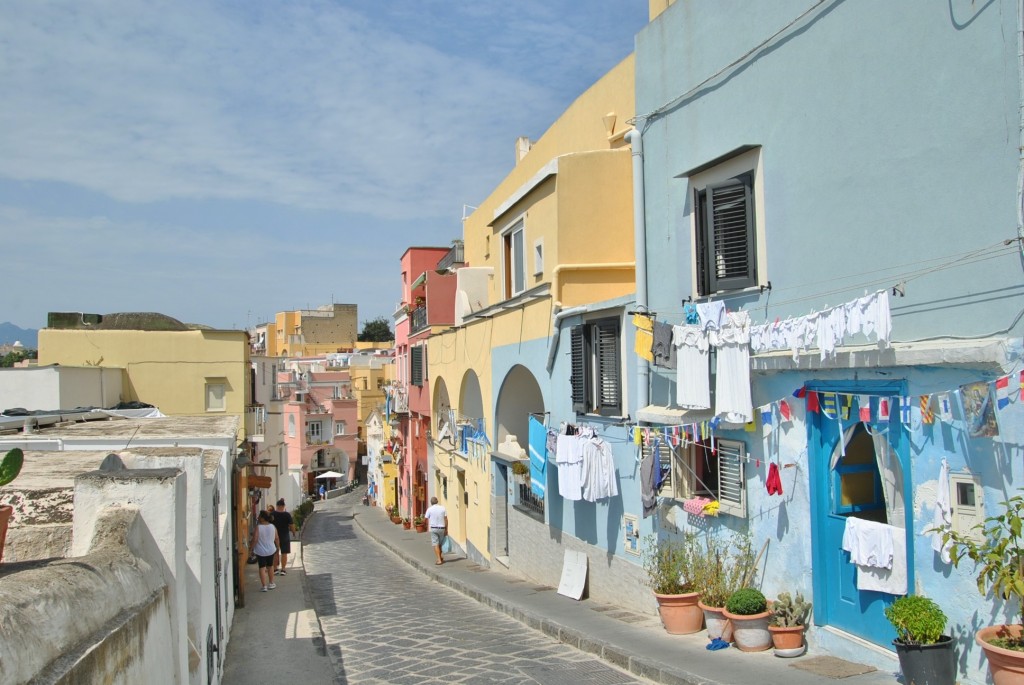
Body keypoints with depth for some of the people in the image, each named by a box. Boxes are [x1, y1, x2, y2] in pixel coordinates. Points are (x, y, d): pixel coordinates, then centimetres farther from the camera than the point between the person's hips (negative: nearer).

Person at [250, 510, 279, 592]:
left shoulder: (258, 527, -18)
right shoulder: (273, 527, -3)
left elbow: (255, 539, -20)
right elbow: (276, 538, 4)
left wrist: (252, 548, -7)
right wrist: (277, 546, 19)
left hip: (260, 552, -4)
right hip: (271, 550, 4)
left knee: (262, 568, 3)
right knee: (270, 566, 20)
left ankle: (264, 586, -2)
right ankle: (271, 584, 30)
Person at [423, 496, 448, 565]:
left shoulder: (430, 509, -6)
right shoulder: (442, 508, 0)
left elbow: (426, 519, -1)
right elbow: (446, 519, 1)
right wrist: (446, 529, 7)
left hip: (433, 528, -3)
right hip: (442, 528, 3)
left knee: (436, 544, -1)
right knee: (440, 543, 18)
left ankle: (439, 560, -9)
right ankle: (440, 557, 33)